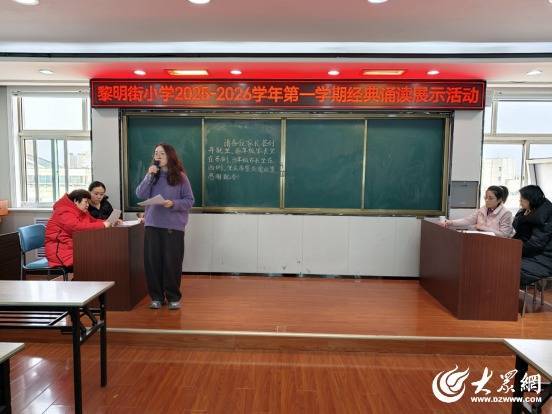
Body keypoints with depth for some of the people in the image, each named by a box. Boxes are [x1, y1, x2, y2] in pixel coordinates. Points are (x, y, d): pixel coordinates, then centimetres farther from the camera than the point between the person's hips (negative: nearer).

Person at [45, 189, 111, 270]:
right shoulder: (64, 212, -16)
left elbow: (94, 221, 18)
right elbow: (78, 227, -31)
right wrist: (102, 225, -28)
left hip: (75, 247, 9)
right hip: (59, 250, -9)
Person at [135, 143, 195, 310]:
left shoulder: (180, 176, -1)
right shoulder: (152, 174, 10)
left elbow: (189, 201, -2)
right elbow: (140, 195, -2)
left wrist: (174, 204, -19)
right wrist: (149, 176, -10)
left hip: (173, 225, -3)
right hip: (152, 224, 4)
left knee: (172, 262, 0)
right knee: (152, 261, 4)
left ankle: (173, 297, 15)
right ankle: (156, 297, 19)